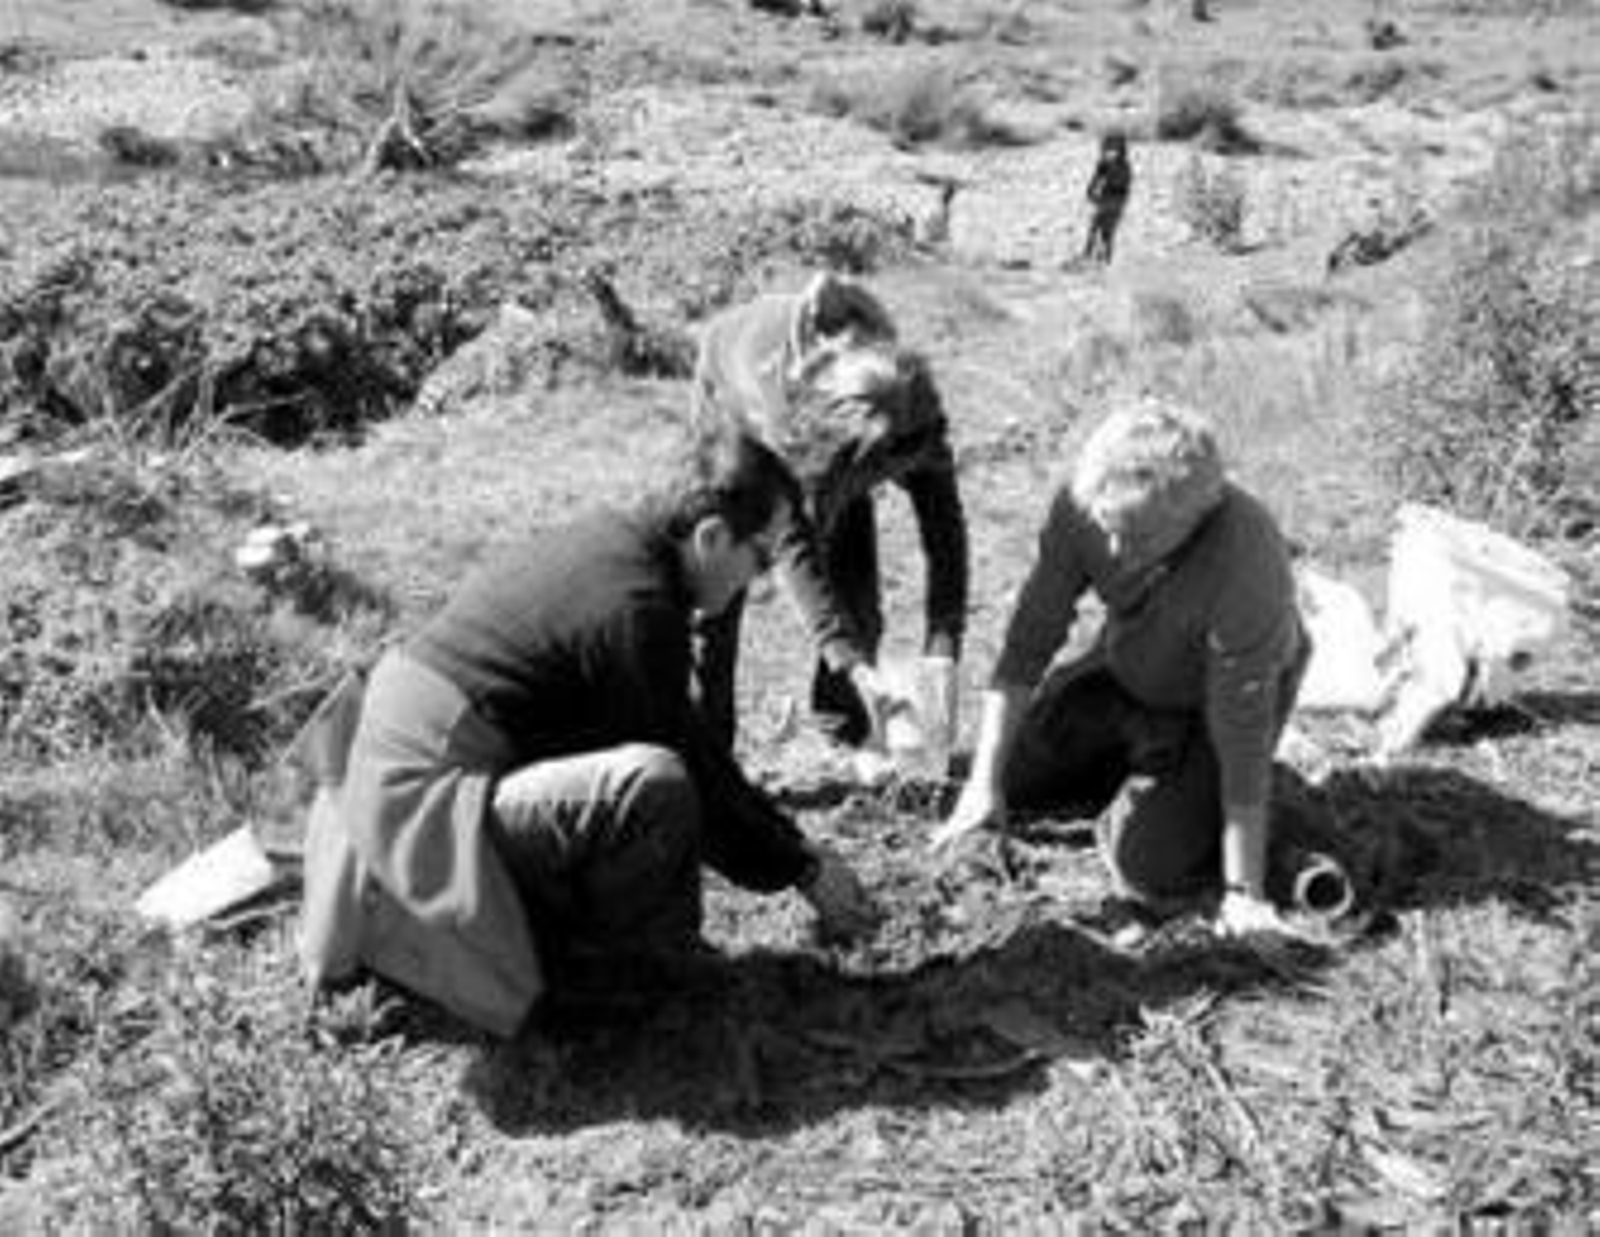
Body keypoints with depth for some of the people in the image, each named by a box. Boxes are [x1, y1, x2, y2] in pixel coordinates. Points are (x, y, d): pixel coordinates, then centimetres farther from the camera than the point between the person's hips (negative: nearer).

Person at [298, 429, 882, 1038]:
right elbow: (688, 774, -13)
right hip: (424, 799, -10)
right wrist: (804, 873, 1)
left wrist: (792, 842, 19)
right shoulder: (639, 610, -21)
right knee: (654, 784, -29)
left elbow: (692, 744, 17)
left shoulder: (615, 535, 9)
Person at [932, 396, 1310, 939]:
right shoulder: (1084, 503, -28)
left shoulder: (1245, 568, -40)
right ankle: (1136, 763, 28)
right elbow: (1030, 638, -21)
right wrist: (984, 783, -24)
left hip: (1212, 697, -5)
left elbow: (1243, 739, -33)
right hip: (1120, 666, 5)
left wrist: (1243, 893, -28)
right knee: (1016, 774, 7)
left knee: (1149, 867, -16)